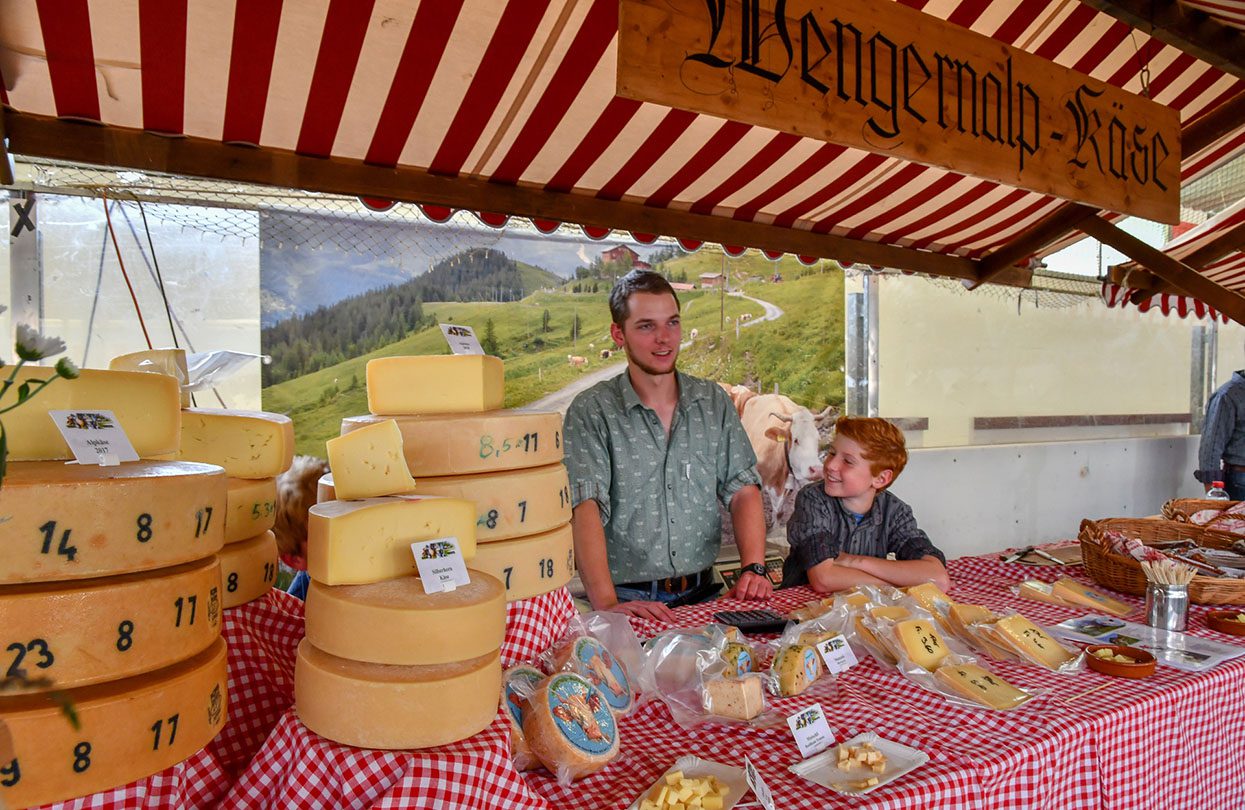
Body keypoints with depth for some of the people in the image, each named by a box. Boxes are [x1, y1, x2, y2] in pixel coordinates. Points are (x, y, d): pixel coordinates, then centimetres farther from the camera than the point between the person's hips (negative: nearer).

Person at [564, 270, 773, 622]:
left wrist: (754, 568, -8)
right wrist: (606, 603, -28)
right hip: (628, 601, -3)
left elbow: (742, 489, 7)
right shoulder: (591, 411, -5)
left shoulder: (713, 401, 9)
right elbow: (586, 506, -16)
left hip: (702, 593, 4)